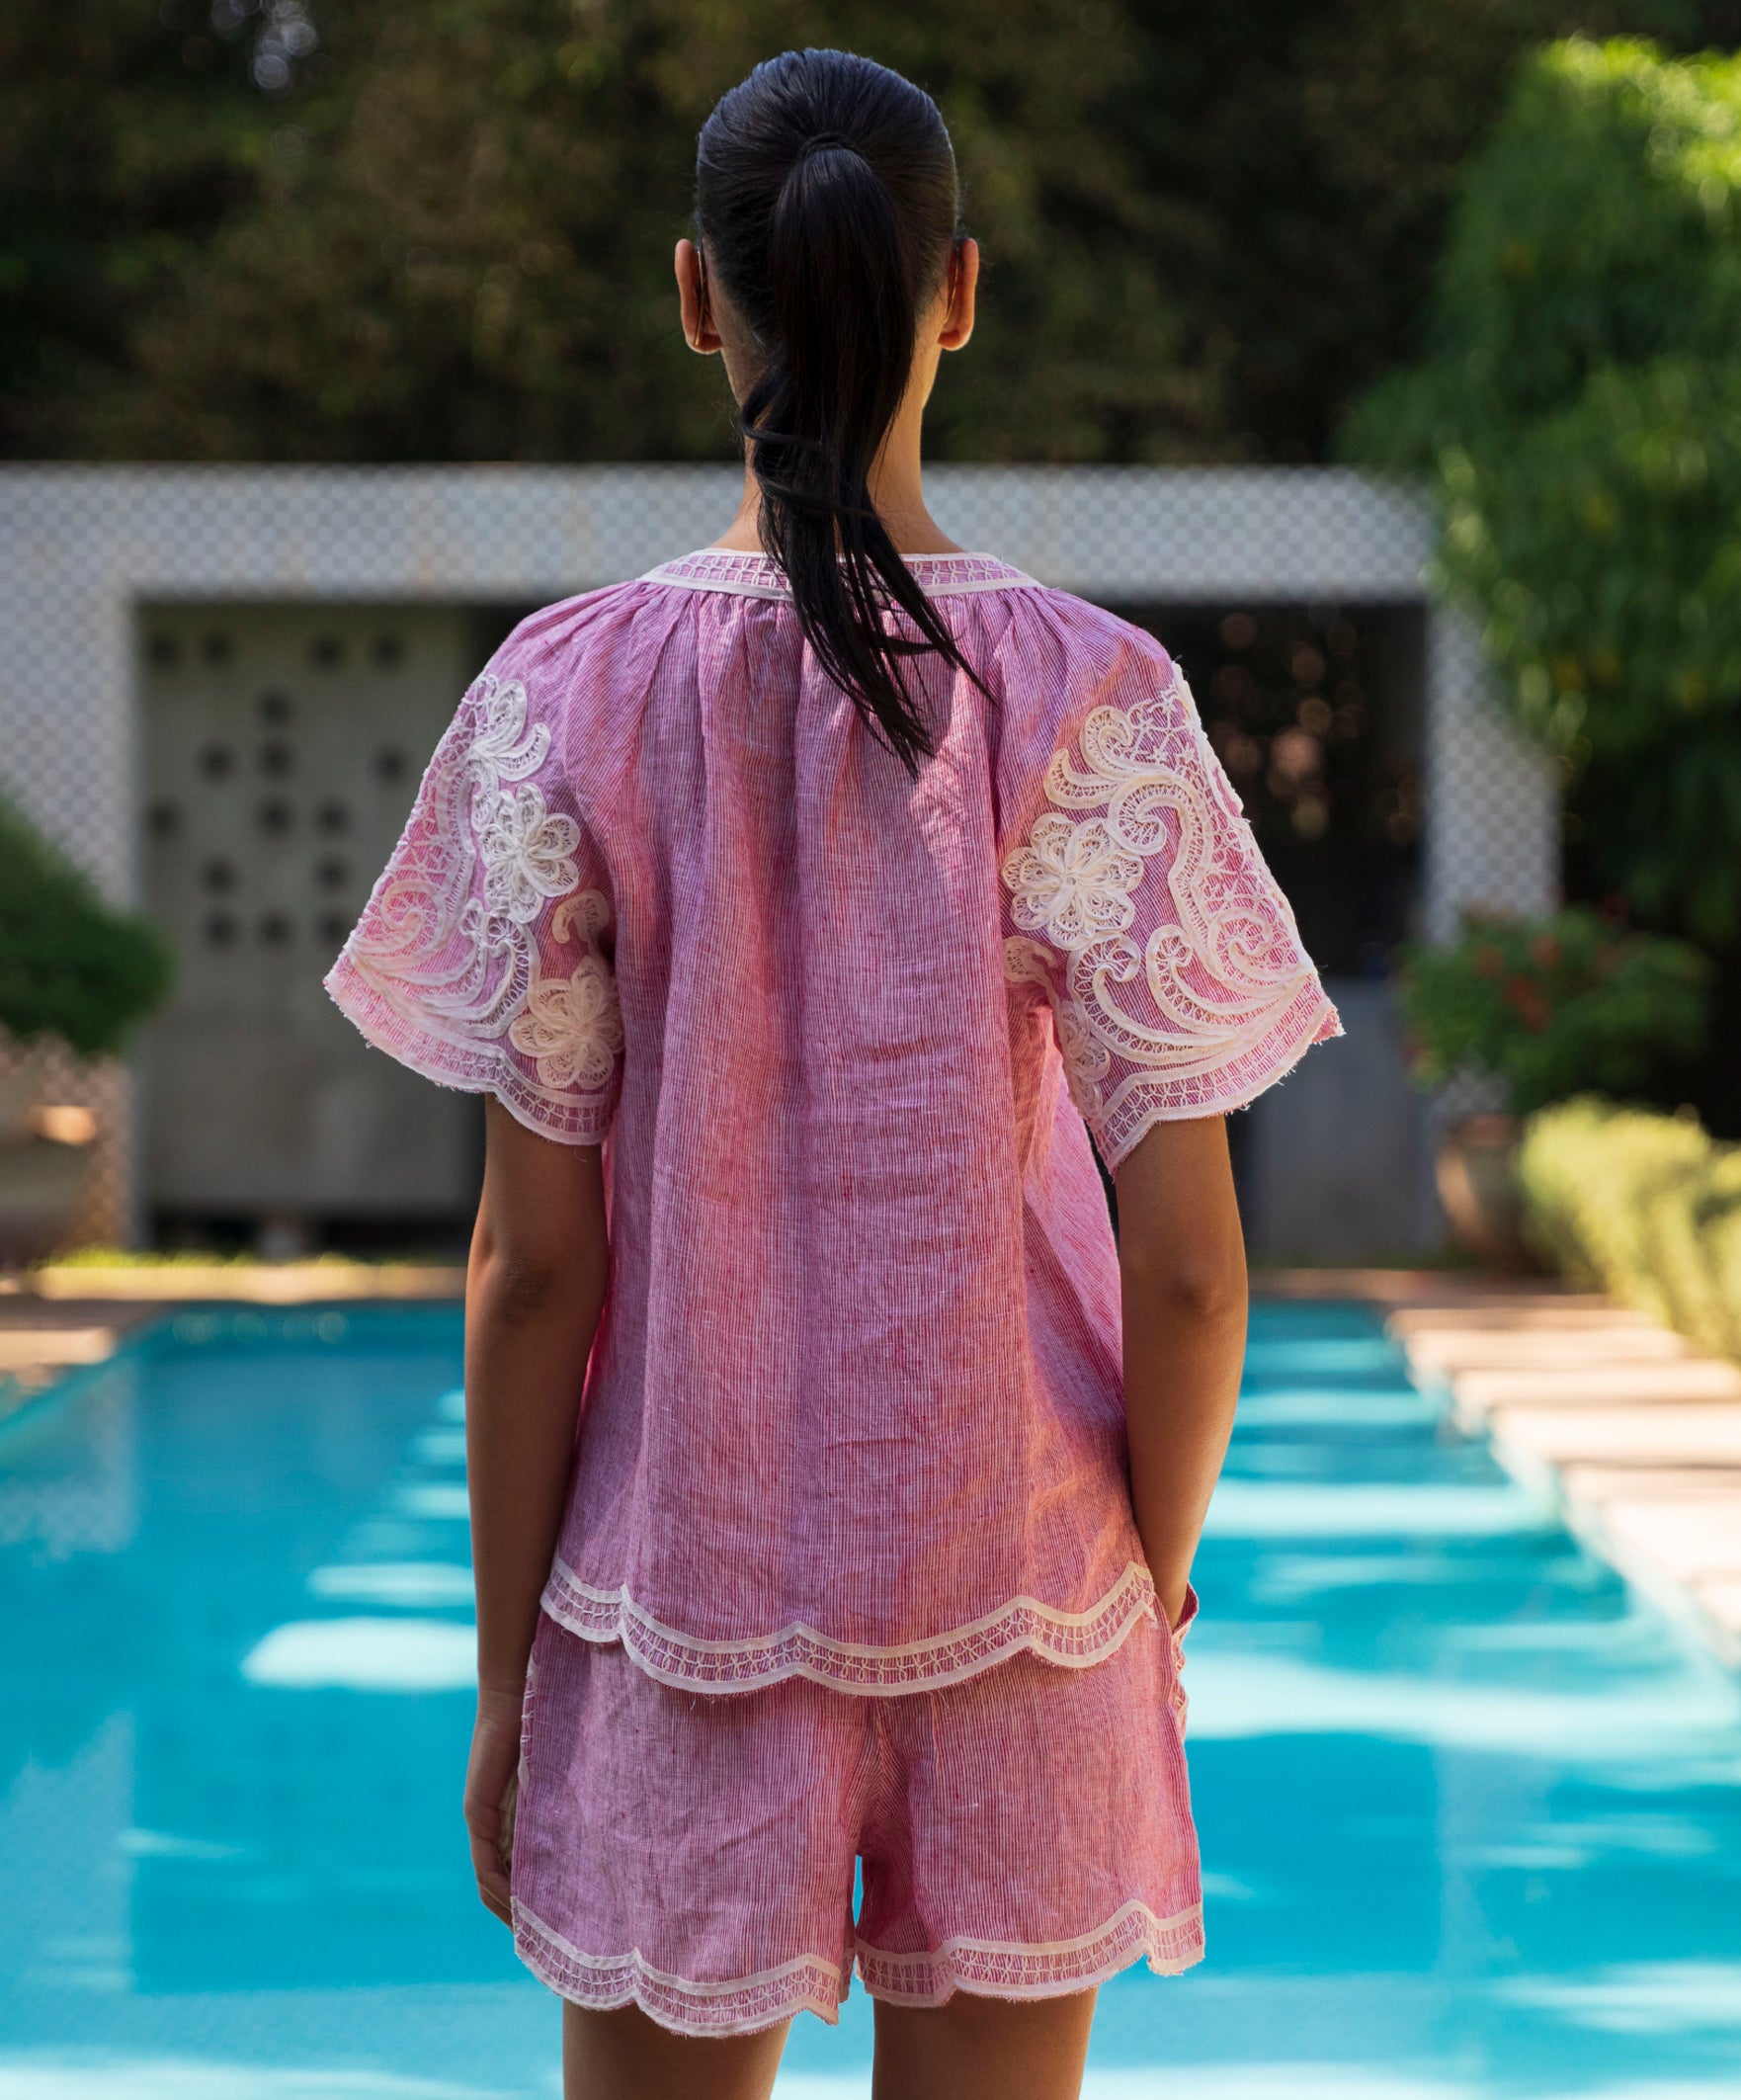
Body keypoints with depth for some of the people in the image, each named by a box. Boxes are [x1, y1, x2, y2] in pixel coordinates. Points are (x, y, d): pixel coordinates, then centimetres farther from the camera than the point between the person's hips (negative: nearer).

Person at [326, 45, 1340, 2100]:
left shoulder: (571, 695, -7)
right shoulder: (1091, 701, -7)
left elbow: (536, 1261, -6)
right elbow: (1185, 1269, -7)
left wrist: (504, 1677, 4)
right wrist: (1152, 1589, 9)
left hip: (680, 1619, 0)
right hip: (1018, 1615, 0)